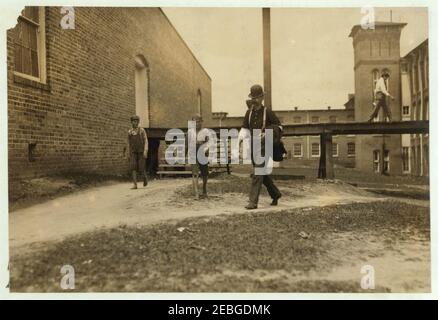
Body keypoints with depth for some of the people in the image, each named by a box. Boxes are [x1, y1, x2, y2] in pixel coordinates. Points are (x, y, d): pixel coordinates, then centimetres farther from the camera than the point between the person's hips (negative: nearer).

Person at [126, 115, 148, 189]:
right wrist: (128, 154, 11)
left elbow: (146, 141, -6)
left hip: (141, 151, -3)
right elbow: (129, 143, 15)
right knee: (133, 167, -14)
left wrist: (145, 151, -19)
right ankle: (135, 185, -15)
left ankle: (145, 177, 29)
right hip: (133, 152, 3)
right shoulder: (129, 132, 11)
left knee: (141, 168, -5)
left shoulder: (142, 130, -1)